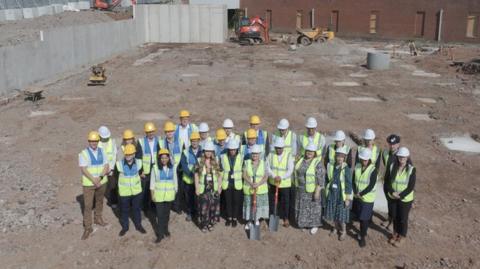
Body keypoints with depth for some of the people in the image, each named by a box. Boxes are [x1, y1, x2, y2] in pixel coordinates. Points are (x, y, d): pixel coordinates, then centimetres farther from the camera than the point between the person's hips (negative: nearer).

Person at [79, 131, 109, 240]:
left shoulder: (102, 151, 1)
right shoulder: (84, 153, -10)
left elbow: (106, 166, -3)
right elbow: (83, 169, -17)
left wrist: (100, 177, -19)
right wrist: (94, 180, -23)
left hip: (102, 182, 4)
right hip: (88, 183, -4)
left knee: (99, 201, 19)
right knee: (88, 206, -2)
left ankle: (98, 218, 41)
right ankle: (88, 228, 6)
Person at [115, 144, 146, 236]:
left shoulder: (138, 163, -12)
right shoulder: (119, 164, -18)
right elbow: (115, 175, 0)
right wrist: (121, 183, 8)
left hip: (137, 190, 2)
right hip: (124, 191, -1)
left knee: (137, 209, 16)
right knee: (124, 210, 12)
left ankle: (138, 225, 34)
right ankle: (124, 227, 31)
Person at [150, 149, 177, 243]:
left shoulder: (172, 167, -3)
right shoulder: (156, 167, -9)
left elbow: (175, 180, 6)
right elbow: (153, 181, -3)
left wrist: (175, 192, 7)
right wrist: (152, 194, -3)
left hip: (169, 195, 2)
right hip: (159, 195, -2)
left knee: (167, 213, 15)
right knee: (160, 214, -2)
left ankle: (165, 229, 34)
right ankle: (160, 234, 6)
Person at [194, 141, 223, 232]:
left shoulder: (216, 162, 1)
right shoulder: (199, 162, -4)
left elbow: (219, 175, 6)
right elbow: (196, 176, -1)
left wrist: (219, 187, 0)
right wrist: (196, 188, -4)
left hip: (214, 189, 2)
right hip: (203, 189, -2)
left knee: (213, 207, 5)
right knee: (203, 207, 0)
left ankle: (211, 223, 23)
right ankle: (204, 225, 16)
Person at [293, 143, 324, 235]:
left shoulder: (318, 163, -19)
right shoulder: (301, 160, 1)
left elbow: (320, 179, -19)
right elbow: (297, 172, 12)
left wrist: (317, 192, -20)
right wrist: (296, 186, 13)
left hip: (311, 190, -6)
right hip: (300, 189, 6)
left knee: (313, 207, 9)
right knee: (302, 207, 16)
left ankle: (314, 225, 25)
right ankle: (304, 223, 34)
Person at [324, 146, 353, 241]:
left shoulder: (346, 169, -16)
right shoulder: (330, 166, -4)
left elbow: (349, 184, -12)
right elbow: (327, 179, 8)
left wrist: (348, 198, -11)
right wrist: (327, 191, 11)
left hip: (342, 195, -4)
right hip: (331, 194, 4)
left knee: (341, 215, 5)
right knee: (332, 213, 15)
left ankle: (343, 231, 29)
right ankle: (335, 228, 40)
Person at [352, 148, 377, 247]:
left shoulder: (373, 170, -17)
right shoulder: (357, 166, -3)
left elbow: (371, 185, -18)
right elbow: (354, 180, 1)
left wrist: (361, 194, -17)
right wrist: (356, 192, -12)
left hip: (367, 198, -5)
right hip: (357, 196, 5)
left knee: (364, 219, -1)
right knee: (359, 216, 18)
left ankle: (362, 237, 14)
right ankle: (363, 231, 39)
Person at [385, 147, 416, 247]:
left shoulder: (411, 169, -16)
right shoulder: (392, 166, -8)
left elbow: (411, 187, -15)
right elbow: (387, 181, -3)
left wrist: (400, 195, -20)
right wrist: (392, 192, -18)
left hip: (405, 199, -3)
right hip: (392, 197, 3)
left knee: (403, 218, 11)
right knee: (394, 217, 18)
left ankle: (402, 236, 32)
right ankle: (395, 233, 41)